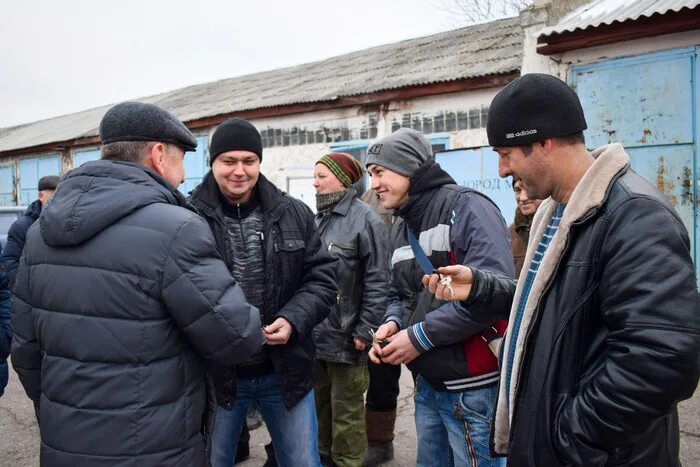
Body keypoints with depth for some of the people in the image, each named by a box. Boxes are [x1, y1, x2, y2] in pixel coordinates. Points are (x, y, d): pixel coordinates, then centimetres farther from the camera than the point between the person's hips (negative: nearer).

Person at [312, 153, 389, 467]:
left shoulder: (365, 219, -11)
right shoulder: (316, 219, 9)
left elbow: (378, 282, -14)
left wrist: (365, 330, -16)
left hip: (345, 337, -7)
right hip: (314, 333, 7)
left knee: (346, 412, 7)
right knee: (319, 405, 21)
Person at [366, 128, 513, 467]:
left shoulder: (467, 207, -13)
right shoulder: (402, 228, 14)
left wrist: (421, 335, -20)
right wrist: (393, 322, -4)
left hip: (472, 388, -8)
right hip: (427, 384, 8)